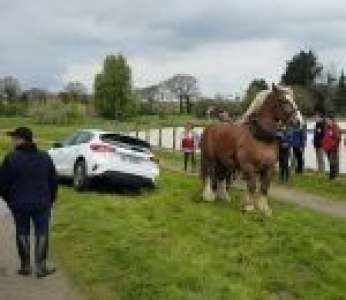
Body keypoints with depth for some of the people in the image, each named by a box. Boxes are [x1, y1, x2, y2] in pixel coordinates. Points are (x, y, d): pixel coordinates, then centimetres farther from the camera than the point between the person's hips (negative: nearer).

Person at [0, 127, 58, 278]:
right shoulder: (45, 157, 0)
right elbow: (53, 181, 5)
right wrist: (50, 200, 16)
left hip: (19, 204, -1)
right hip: (42, 203, 1)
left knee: (22, 234, 14)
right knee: (41, 234, 9)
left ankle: (25, 266, 20)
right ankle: (41, 267, 10)